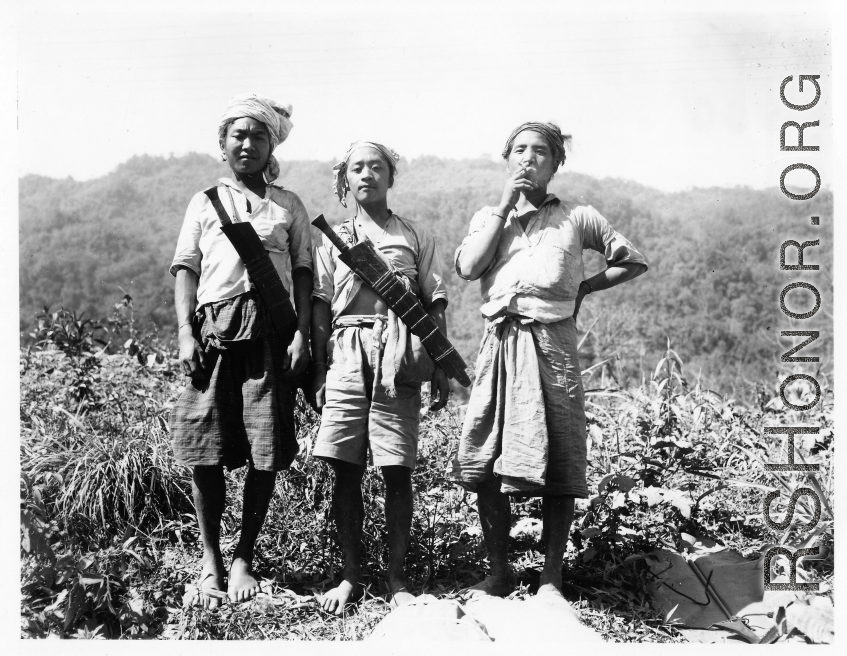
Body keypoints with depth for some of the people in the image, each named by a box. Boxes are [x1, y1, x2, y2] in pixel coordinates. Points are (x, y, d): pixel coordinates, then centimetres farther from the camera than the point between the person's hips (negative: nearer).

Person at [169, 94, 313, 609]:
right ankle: (211, 564, 10)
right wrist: (186, 332, -4)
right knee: (206, 451, -3)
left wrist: (302, 334, -3)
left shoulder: (288, 205, 15)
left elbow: (303, 274, 10)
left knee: (267, 451, -2)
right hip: (213, 327, 0)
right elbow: (186, 270, 9)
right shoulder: (204, 202, 16)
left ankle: (244, 560, 13)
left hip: (271, 329, 0)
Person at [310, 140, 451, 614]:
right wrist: (318, 372, 4)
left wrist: (441, 369, 2)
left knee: (397, 470, -2)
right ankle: (352, 576, 11)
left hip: (400, 358, -1)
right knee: (346, 470, 0)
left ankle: (397, 577, 9)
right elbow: (320, 309, 12)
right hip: (346, 355, 1)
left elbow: (436, 305, 9)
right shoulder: (332, 239, 15)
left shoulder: (417, 236, 12)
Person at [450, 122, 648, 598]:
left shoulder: (577, 217, 11)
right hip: (499, 344, 2)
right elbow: (468, 268, -2)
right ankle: (499, 572, 15)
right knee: (484, 467, -1)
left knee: (558, 468, -2)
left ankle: (552, 577, 11)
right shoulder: (489, 216, 17)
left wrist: (581, 289, 9)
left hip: (552, 344, -2)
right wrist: (505, 205, 0)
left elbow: (635, 262, 17)